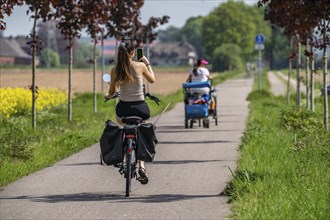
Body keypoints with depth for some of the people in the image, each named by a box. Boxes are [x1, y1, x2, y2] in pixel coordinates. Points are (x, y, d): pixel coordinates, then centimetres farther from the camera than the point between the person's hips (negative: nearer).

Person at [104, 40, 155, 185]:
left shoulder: (115, 70, -4)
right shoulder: (140, 66, -7)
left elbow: (111, 93, 7)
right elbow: (152, 80, 12)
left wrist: (107, 96, 30)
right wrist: (147, 63, 22)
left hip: (124, 108, 1)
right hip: (141, 108, -1)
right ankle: (141, 166, -3)